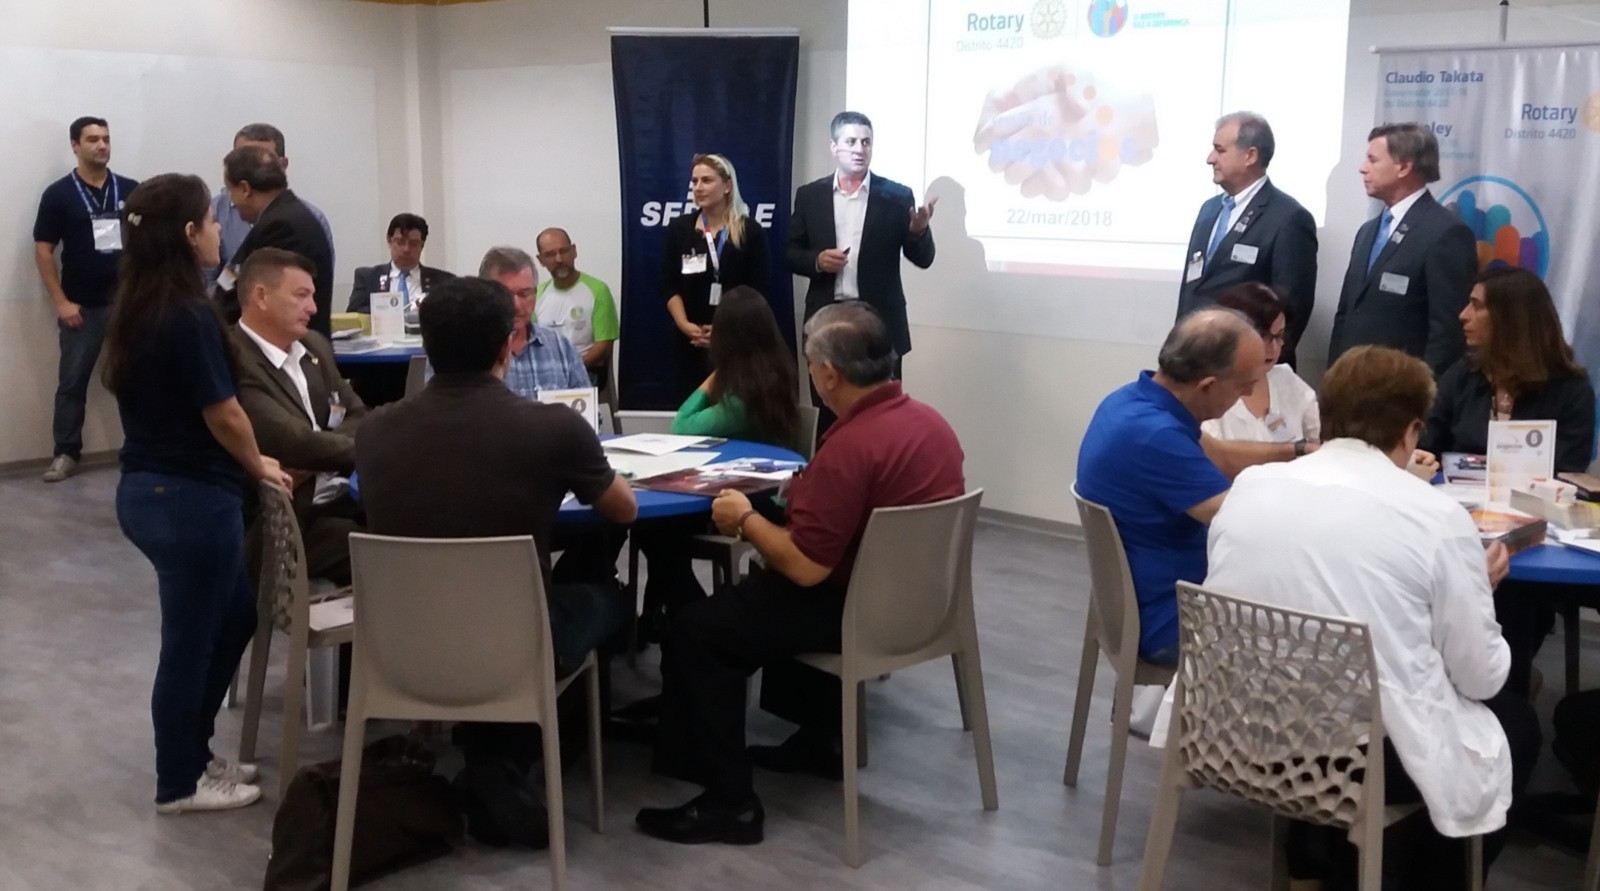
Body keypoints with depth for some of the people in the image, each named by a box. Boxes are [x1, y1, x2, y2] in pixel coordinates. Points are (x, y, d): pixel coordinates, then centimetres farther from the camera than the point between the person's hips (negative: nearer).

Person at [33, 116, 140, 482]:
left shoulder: (131, 190, 3)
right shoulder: (59, 194, -2)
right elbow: (43, 250, -1)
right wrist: (61, 302, -8)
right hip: (82, 306, -1)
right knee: (72, 380, 3)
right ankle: (66, 453, 11)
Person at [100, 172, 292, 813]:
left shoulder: (136, 310, 8)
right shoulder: (190, 315, -21)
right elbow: (223, 414, -17)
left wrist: (244, 463, 14)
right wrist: (258, 465, 2)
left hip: (146, 489, 9)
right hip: (191, 497, -9)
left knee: (235, 614, 23)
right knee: (191, 639, 6)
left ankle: (192, 753, 32)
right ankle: (179, 783, 22)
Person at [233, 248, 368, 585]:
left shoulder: (314, 346, 12)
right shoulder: (233, 364, -15)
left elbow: (358, 418, 14)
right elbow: (293, 441, -22)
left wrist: (315, 461, -7)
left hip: (343, 494, 8)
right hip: (290, 521, -8)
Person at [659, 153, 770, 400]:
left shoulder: (751, 231, 2)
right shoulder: (679, 228, 8)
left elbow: (757, 291, -2)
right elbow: (669, 285, 4)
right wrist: (684, 324, -12)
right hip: (692, 342, 2)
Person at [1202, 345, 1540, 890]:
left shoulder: (1247, 486, -2)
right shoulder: (1438, 516, -12)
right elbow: (1481, 676, -4)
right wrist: (1478, 590, 16)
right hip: (1372, 756, -4)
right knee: (1516, 720, 25)